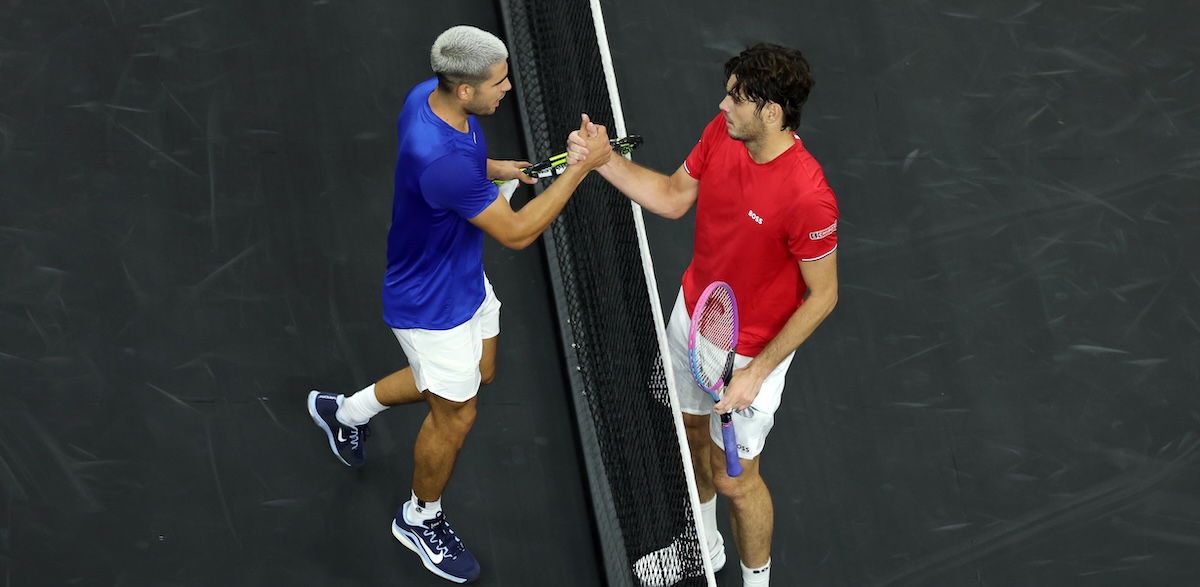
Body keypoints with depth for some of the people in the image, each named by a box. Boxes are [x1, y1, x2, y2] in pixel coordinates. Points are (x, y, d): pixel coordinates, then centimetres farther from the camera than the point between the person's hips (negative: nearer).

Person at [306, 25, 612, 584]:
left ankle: (347, 410, 45)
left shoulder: (430, 95, -13)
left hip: (462, 274, 9)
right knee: (455, 415, 12)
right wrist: (581, 167, -29)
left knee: (479, 371, 29)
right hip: (433, 303, -9)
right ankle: (420, 517, 42)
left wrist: (491, 168, -1)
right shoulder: (441, 163, -41)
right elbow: (516, 232, -31)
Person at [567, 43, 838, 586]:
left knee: (734, 479, 9)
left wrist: (756, 373, -22)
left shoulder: (808, 197, -35)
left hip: (750, 350, -7)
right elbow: (673, 197, 3)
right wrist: (600, 160, -8)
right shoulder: (722, 132, -14)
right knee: (691, 427, 27)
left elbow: (822, 295, -23)